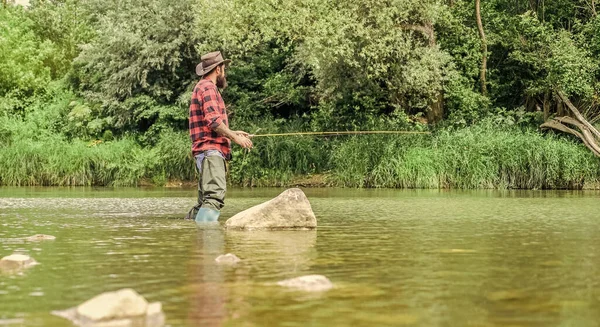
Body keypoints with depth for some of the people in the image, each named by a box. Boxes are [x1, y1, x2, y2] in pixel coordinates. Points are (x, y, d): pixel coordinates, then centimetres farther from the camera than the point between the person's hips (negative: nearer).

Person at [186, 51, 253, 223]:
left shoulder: (203, 87, 26)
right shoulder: (208, 87, -7)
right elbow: (213, 121, -18)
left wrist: (232, 133, 23)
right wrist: (234, 137, -11)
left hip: (210, 150, 11)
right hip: (210, 150, -11)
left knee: (205, 199, 12)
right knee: (215, 195, -23)